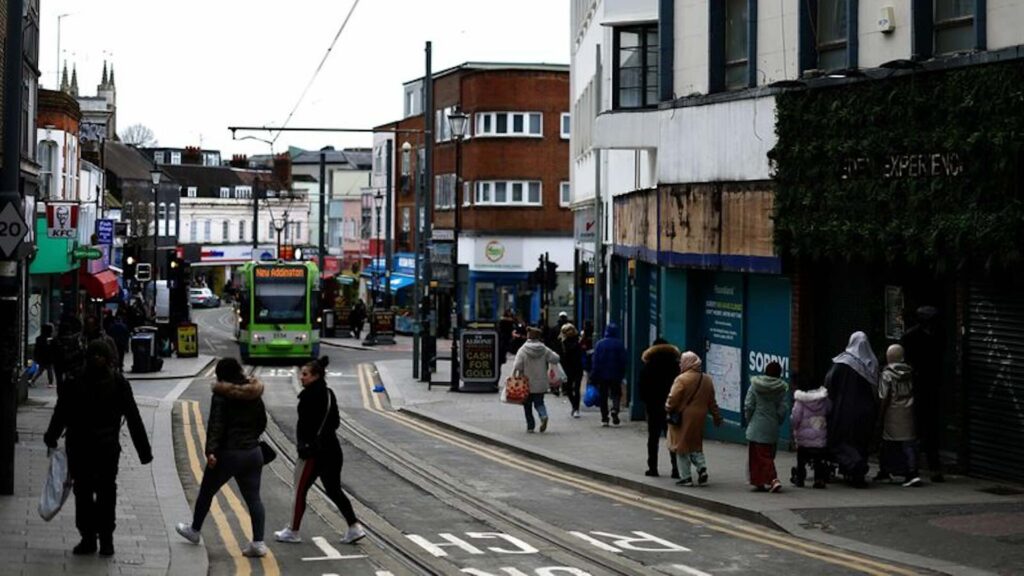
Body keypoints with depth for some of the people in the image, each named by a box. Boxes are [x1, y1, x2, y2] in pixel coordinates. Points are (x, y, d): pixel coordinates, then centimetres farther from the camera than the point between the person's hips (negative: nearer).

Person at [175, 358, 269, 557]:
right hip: (253, 453, 5)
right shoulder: (254, 395, 7)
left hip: (228, 453, -5)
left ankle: (194, 530, 34)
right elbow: (262, 423, 16)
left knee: (206, 492, 16)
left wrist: (211, 450, -23)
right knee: (253, 497, 4)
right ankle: (258, 542, -6)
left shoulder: (222, 396, -11)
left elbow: (216, 425, -19)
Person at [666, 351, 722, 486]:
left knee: (682, 446, 4)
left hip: (683, 418, -6)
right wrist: (717, 417, 20)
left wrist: (668, 409, 3)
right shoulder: (707, 380, 5)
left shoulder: (682, 379, -16)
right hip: (699, 418, 6)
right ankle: (702, 468, 0)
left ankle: (685, 477, 5)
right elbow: (711, 402, 11)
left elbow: (673, 399, -16)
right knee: (696, 445, 21)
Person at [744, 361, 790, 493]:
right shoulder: (782, 389, -3)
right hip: (772, 428, 2)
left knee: (758, 456, 0)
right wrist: (777, 422, 9)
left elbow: (748, 406, -6)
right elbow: (784, 409, -6)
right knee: (768, 455, 14)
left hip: (756, 427, -2)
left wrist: (749, 421, 9)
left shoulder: (755, 386, -5)